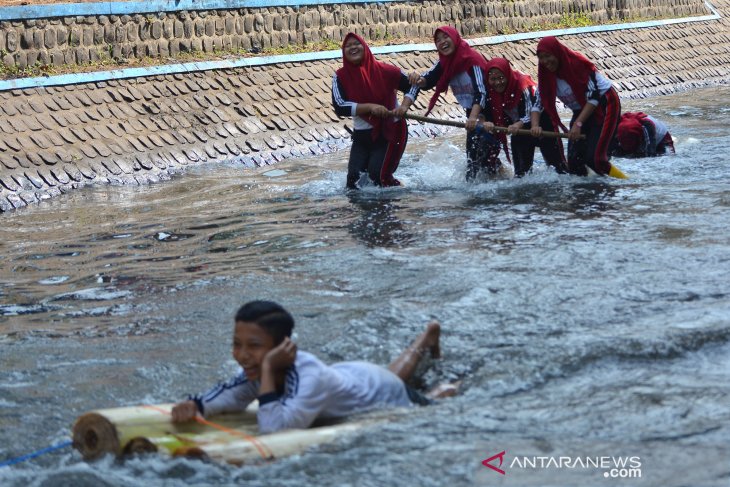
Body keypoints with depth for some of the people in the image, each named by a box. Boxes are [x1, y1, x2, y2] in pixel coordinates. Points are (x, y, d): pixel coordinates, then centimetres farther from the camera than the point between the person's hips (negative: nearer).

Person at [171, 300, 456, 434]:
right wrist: (195, 405, -38)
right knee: (393, 375, 41)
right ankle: (428, 337, 63)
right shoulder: (256, 369, -30)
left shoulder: (308, 377, -51)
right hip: (351, 376, 7)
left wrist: (268, 371, -58)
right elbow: (232, 395, -18)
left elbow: (273, 429, -60)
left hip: (389, 398, -7)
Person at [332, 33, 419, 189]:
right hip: (361, 135, 3)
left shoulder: (384, 71, -8)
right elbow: (340, 107, -17)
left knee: (378, 174, -13)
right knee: (354, 176, -6)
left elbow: (412, 86, 1)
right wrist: (370, 107, -26)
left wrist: (404, 107, -17)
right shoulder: (341, 77, -5)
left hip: (390, 131, -3)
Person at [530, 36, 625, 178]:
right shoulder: (547, 76, -3)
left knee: (594, 158, -19)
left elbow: (593, 97, -24)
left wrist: (578, 124, -30)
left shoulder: (577, 64, -22)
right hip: (580, 111, 7)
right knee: (574, 161, -3)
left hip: (604, 105, -7)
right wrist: (535, 126, -25)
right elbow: (538, 104, -5)